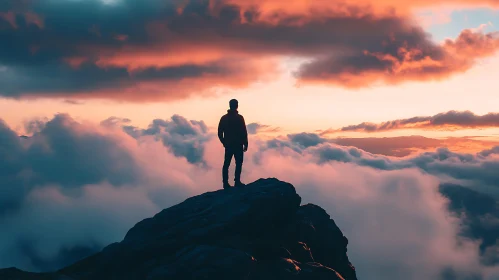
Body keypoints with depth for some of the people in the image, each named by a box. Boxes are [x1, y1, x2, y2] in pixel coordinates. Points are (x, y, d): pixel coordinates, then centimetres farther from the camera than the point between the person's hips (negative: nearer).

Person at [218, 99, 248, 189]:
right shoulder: (239, 118, -10)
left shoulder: (224, 118, 3)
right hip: (238, 145, -4)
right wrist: (245, 144, -2)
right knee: (238, 163, 2)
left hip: (228, 145, 4)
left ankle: (225, 183, 8)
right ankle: (237, 181, -3)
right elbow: (244, 132, -11)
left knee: (226, 163, 8)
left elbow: (220, 133, 5)